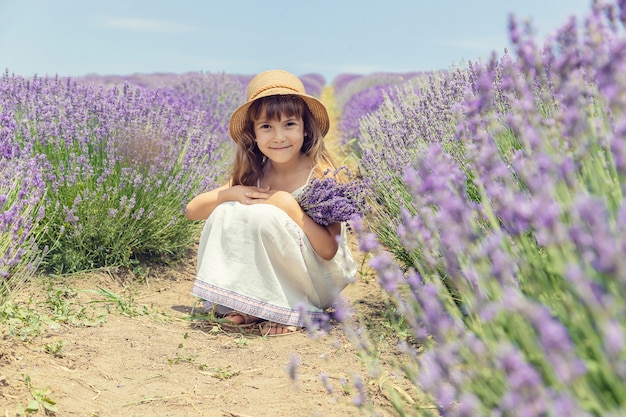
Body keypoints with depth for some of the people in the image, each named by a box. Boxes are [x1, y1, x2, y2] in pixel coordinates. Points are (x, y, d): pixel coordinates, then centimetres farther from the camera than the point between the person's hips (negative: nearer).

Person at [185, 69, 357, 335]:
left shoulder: (321, 173, -17)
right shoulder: (254, 173, -2)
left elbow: (328, 249, -20)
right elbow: (192, 210, -4)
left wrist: (289, 206, -27)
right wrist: (233, 193, -21)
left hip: (322, 281, -5)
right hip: (271, 279, 5)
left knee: (263, 216, -27)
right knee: (226, 212, -15)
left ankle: (290, 312, -12)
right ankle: (241, 305, -4)